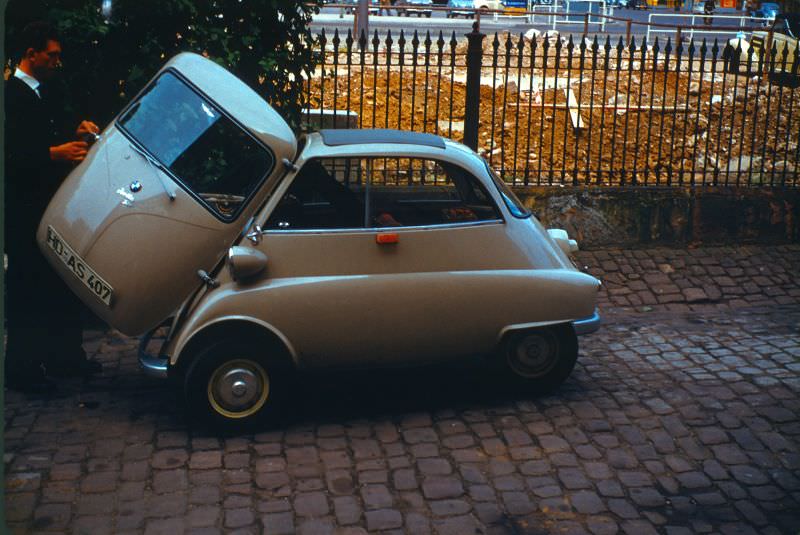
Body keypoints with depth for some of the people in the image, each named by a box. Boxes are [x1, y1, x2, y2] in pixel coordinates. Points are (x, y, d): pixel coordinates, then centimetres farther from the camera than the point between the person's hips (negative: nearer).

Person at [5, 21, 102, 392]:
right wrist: (53, 153, -26)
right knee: (27, 288, -2)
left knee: (62, 285, 13)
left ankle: (64, 358, 24)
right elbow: (13, 153, -19)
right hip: (24, 211, -9)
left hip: (53, 206, 9)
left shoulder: (47, 96, 15)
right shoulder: (12, 95, -11)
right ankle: (21, 369, 7)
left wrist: (75, 137, 2)